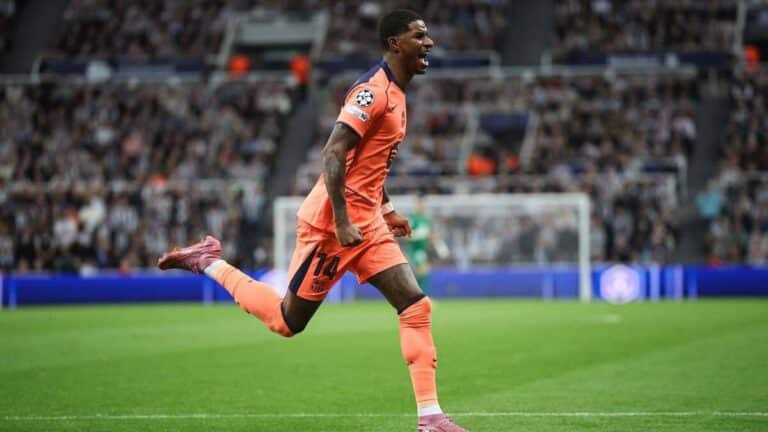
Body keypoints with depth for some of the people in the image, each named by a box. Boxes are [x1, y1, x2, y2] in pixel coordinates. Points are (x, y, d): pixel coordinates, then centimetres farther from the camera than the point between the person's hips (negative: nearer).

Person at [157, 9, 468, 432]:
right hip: (332, 222, -9)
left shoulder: (393, 93, 14)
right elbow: (333, 153, -24)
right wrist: (342, 221, -26)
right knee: (288, 321, 2)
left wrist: (386, 209, 21)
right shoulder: (373, 90, -16)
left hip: (366, 223, 9)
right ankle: (210, 262, 19)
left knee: (416, 307, -4)